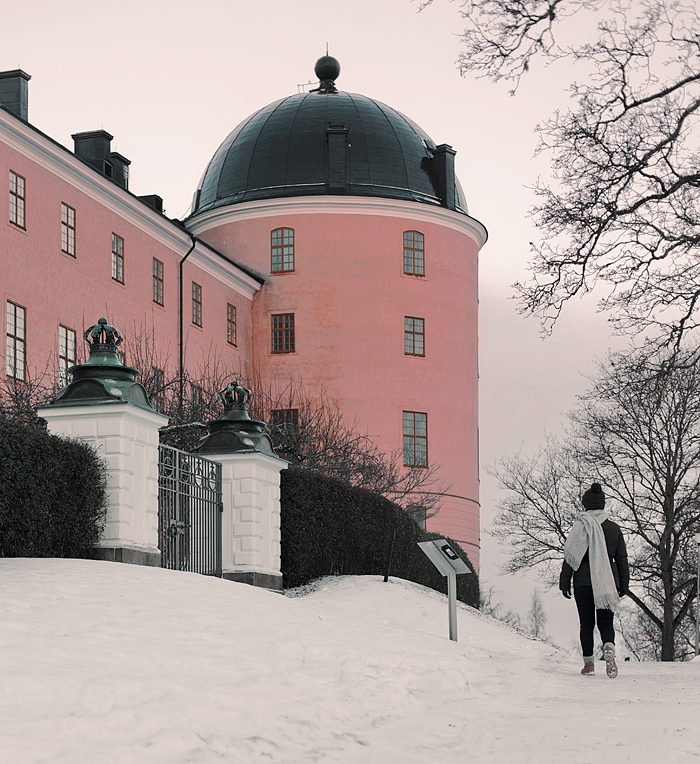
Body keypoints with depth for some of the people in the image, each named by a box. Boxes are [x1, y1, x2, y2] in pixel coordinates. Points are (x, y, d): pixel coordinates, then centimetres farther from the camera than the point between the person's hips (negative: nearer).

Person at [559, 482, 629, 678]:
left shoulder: (580, 526, -5)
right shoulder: (614, 529, 5)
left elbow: (570, 558, -4)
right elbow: (622, 559, 9)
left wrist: (564, 583, 2)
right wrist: (624, 585, 16)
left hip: (583, 581, -2)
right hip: (608, 581, 2)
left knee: (586, 624, 8)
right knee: (606, 622, 6)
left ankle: (588, 663, 7)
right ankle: (609, 648, -24)